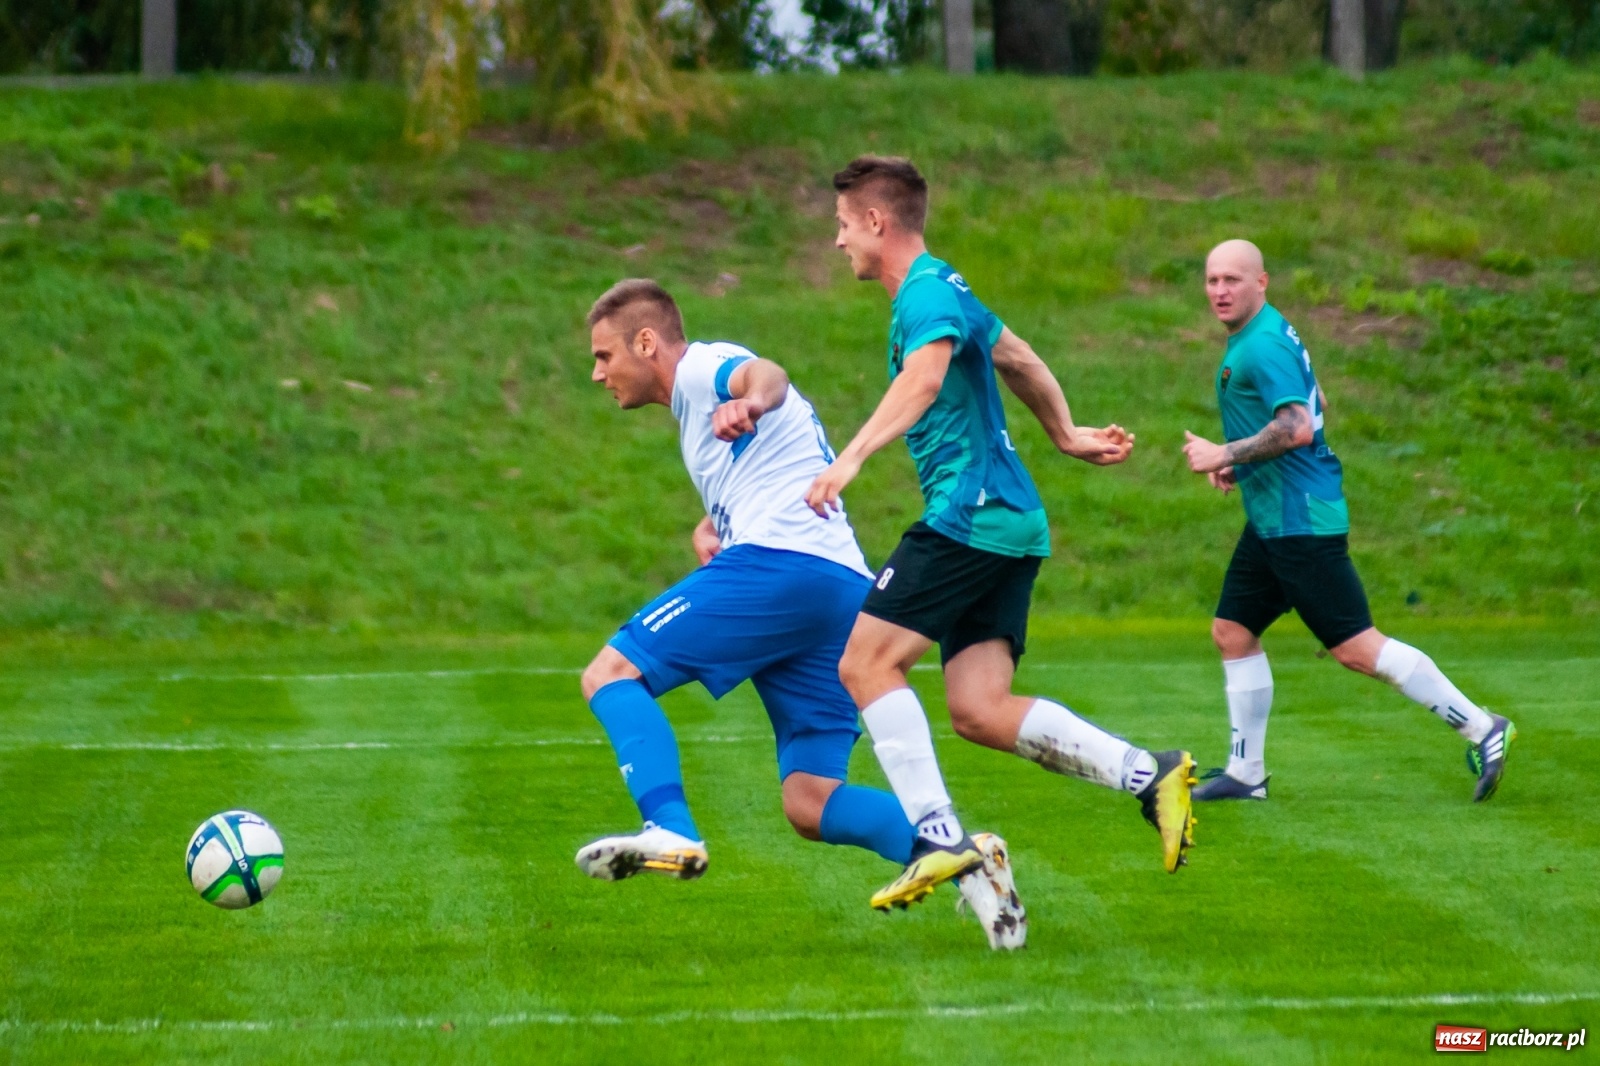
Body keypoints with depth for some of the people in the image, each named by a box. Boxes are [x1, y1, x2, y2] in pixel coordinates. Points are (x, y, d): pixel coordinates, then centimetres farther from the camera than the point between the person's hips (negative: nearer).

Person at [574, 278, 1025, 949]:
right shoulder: (699, 404, 35)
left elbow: (764, 375, -19)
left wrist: (750, 402, -44)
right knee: (809, 805, 2)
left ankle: (670, 831, -28)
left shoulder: (700, 367, 5)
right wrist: (710, 527, 24)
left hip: (778, 564, -9)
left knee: (611, 674, -8)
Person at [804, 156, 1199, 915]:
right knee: (978, 711, 1)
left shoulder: (927, 295, -9)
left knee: (865, 662, -11)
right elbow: (1018, 361, 39)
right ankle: (1149, 774, -6)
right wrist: (1065, 438, 52)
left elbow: (925, 377, -31)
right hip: (1007, 522, 10)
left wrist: (851, 458, -42)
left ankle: (938, 836, -17)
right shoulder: (944, 292, 23)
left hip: (970, 514, -10)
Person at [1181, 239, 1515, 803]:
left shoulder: (1263, 347, -18)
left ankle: (1482, 730, -5)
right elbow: (1315, 407, 25)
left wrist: (1225, 454, -20)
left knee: (1355, 647, -10)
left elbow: (1296, 428, -29)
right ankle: (1246, 773, 16)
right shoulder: (1267, 335, 14)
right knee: (1232, 631, 10)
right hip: (1273, 519, 11)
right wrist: (1244, 464, 20)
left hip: (1301, 520, -11)